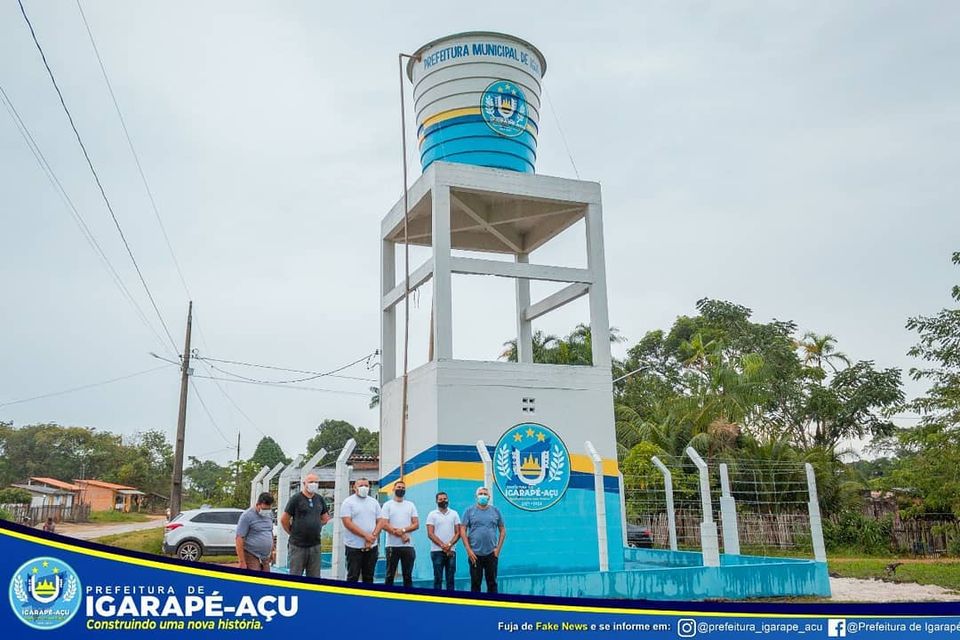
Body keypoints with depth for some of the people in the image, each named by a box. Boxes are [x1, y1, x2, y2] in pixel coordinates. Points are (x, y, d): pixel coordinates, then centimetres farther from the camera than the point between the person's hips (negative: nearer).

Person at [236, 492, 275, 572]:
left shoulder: (270, 514, 9)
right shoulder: (247, 516, -12)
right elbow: (239, 539, -15)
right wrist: (242, 562, -17)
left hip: (265, 558, 6)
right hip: (252, 557, -6)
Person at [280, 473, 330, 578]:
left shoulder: (320, 499, 10)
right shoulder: (296, 499, -5)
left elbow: (325, 519, 21)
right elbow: (284, 520, -3)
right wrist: (293, 532, 3)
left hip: (315, 545, 5)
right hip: (298, 545, -5)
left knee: (314, 578, 8)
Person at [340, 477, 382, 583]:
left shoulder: (374, 502, 12)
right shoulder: (348, 502, -3)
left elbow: (379, 522, 9)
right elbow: (347, 523, -13)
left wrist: (372, 537, -9)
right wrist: (365, 535, -17)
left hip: (372, 546, 4)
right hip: (354, 546, -4)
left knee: (368, 577, 10)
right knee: (353, 577, -1)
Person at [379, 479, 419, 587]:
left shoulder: (411, 505, 11)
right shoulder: (388, 505, 3)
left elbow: (416, 524, 3)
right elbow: (384, 525, -9)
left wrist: (403, 530, -14)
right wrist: (401, 535, -12)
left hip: (408, 546, 3)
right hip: (392, 546, -3)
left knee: (408, 576, 6)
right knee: (390, 575, 2)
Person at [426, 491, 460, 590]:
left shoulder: (454, 514, 9)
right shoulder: (432, 514, 2)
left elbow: (458, 533, 4)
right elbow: (430, 534, -5)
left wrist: (449, 544, -11)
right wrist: (442, 545, -13)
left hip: (451, 551, 2)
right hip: (437, 551, -2)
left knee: (450, 578, 4)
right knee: (438, 578, 0)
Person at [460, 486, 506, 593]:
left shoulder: (495, 511, 7)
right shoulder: (469, 511, 2)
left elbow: (502, 530, 11)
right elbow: (462, 530, -1)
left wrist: (498, 548, 1)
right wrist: (468, 550, -8)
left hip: (491, 553, 1)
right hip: (475, 554, -1)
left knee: (492, 582, 6)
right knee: (475, 583, 3)